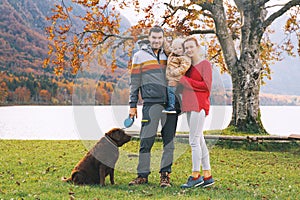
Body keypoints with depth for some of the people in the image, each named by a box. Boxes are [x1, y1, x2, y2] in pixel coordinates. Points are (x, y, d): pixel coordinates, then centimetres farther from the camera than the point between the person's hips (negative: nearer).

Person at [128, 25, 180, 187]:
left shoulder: (168, 55, 16)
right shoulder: (140, 56, 8)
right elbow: (134, 82, 7)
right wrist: (132, 105, 1)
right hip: (151, 103, -3)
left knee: (169, 140, 3)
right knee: (146, 140, -5)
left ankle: (165, 174, 9)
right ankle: (143, 175, 2)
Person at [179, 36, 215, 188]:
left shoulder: (205, 64, -4)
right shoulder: (188, 65, 18)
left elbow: (206, 86, -13)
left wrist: (184, 80, -12)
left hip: (199, 105, -8)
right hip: (190, 106, 8)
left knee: (194, 141, -10)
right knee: (199, 141, 10)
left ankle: (195, 176, -5)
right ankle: (207, 176, 16)